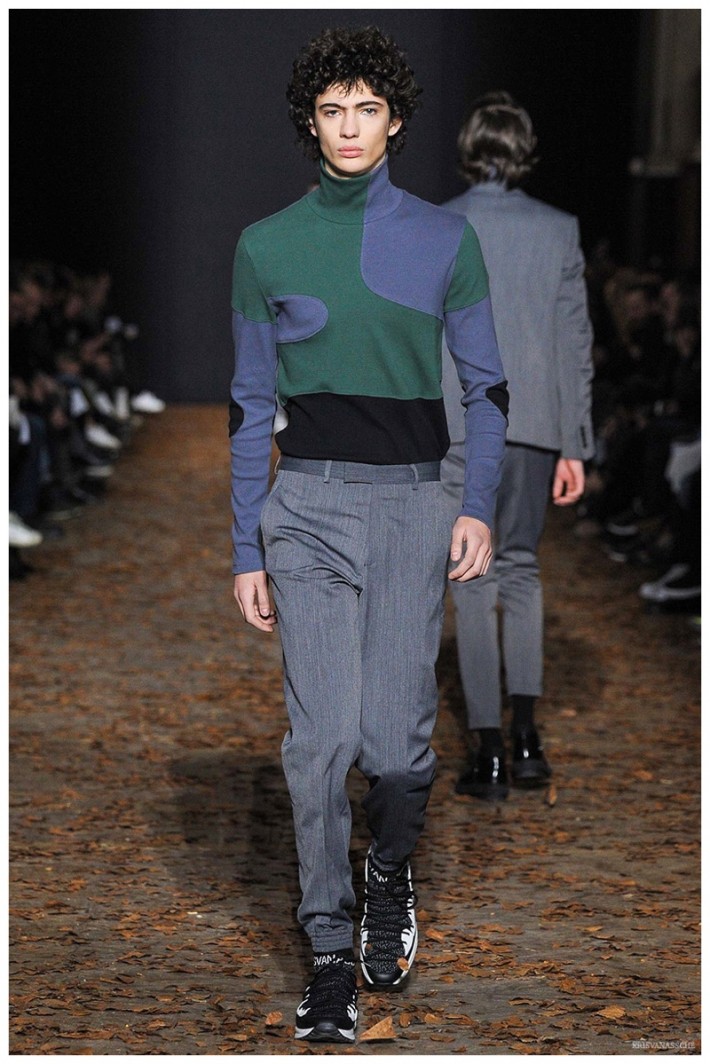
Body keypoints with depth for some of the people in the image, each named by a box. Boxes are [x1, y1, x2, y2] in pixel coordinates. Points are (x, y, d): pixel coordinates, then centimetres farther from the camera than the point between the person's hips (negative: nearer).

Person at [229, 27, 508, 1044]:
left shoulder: (445, 238, 7)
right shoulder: (267, 246, 7)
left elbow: (486, 384, 10)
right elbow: (251, 407, 10)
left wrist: (479, 507, -2)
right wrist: (248, 552, 7)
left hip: (414, 506, 0)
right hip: (309, 505, 0)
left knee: (399, 738, -3)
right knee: (323, 737, -8)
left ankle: (390, 876, 28)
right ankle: (331, 952, 4)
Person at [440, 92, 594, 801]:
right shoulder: (558, 230, 2)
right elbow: (576, 340, 3)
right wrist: (574, 445, 8)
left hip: (455, 424, -2)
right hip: (535, 424, 2)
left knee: (473, 581, 3)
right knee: (520, 568, 17)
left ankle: (489, 753, 3)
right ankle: (525, 732, 6)